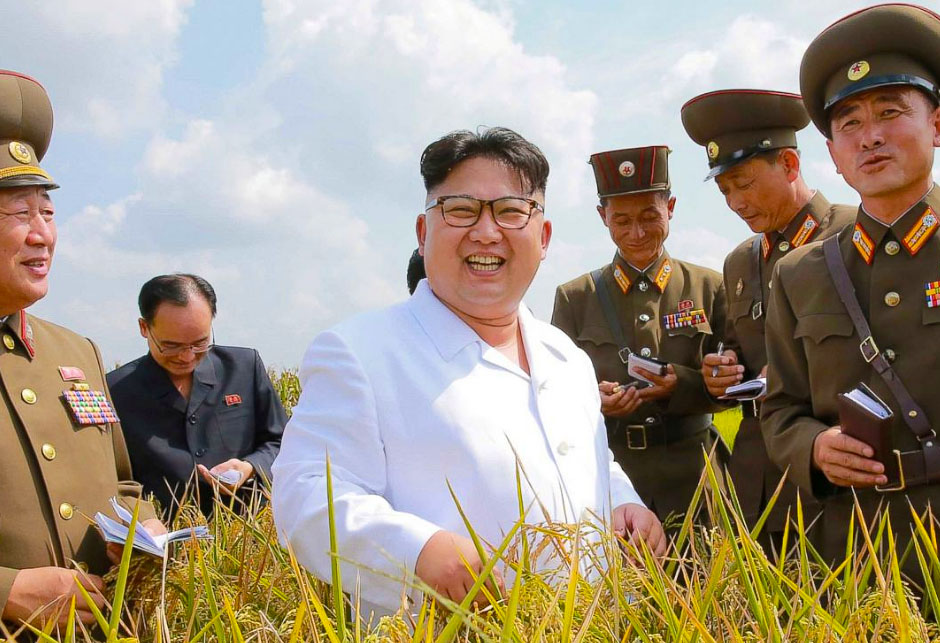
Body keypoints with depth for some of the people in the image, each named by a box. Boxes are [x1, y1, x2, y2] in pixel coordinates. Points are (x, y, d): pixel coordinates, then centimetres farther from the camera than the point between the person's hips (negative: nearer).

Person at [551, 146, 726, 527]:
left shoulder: (709, 288, 5)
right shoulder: (574, 298, 5)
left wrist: (683, 385, -16)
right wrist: (591, 399, -17)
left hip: (691, 474, 0)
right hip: (607, 471, 0)